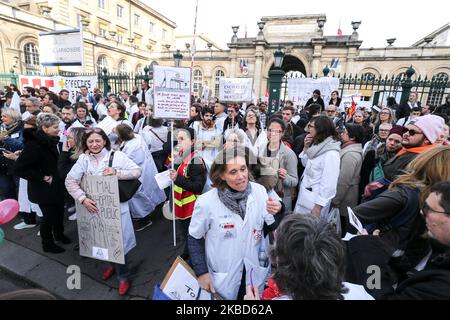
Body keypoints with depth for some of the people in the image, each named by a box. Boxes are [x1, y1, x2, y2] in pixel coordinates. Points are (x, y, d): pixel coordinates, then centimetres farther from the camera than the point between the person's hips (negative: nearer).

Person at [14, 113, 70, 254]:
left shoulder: (51, 141, 1)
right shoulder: (34, 144, -23)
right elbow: (19, 168, -24)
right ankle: (47, 244, 30)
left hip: (56, 185, 7)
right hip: (43, 188, -7)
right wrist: (43, 177, -21)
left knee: (59, 210, 19)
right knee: (49, 215, 8)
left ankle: (59, 234, 43)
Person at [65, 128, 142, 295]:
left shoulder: (117, 155, -11)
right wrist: (83, 199, -13)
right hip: (94, 207, 4)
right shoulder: (83, 159, -1)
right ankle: (113, 264, 48)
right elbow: (70, 180, -2)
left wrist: (116, 172, -24)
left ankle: (123, 276, 28)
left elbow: (137, 171, -12)